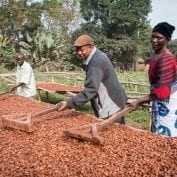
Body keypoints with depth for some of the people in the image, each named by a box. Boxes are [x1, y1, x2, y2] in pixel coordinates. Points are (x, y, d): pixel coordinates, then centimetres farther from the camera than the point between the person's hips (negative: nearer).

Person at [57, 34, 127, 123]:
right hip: (107, 106, 10)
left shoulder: (96, 62, -24)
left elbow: (90, 91, -30)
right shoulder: (97, 56, 8)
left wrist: (69, 103, -31)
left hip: (111, 108, -10)